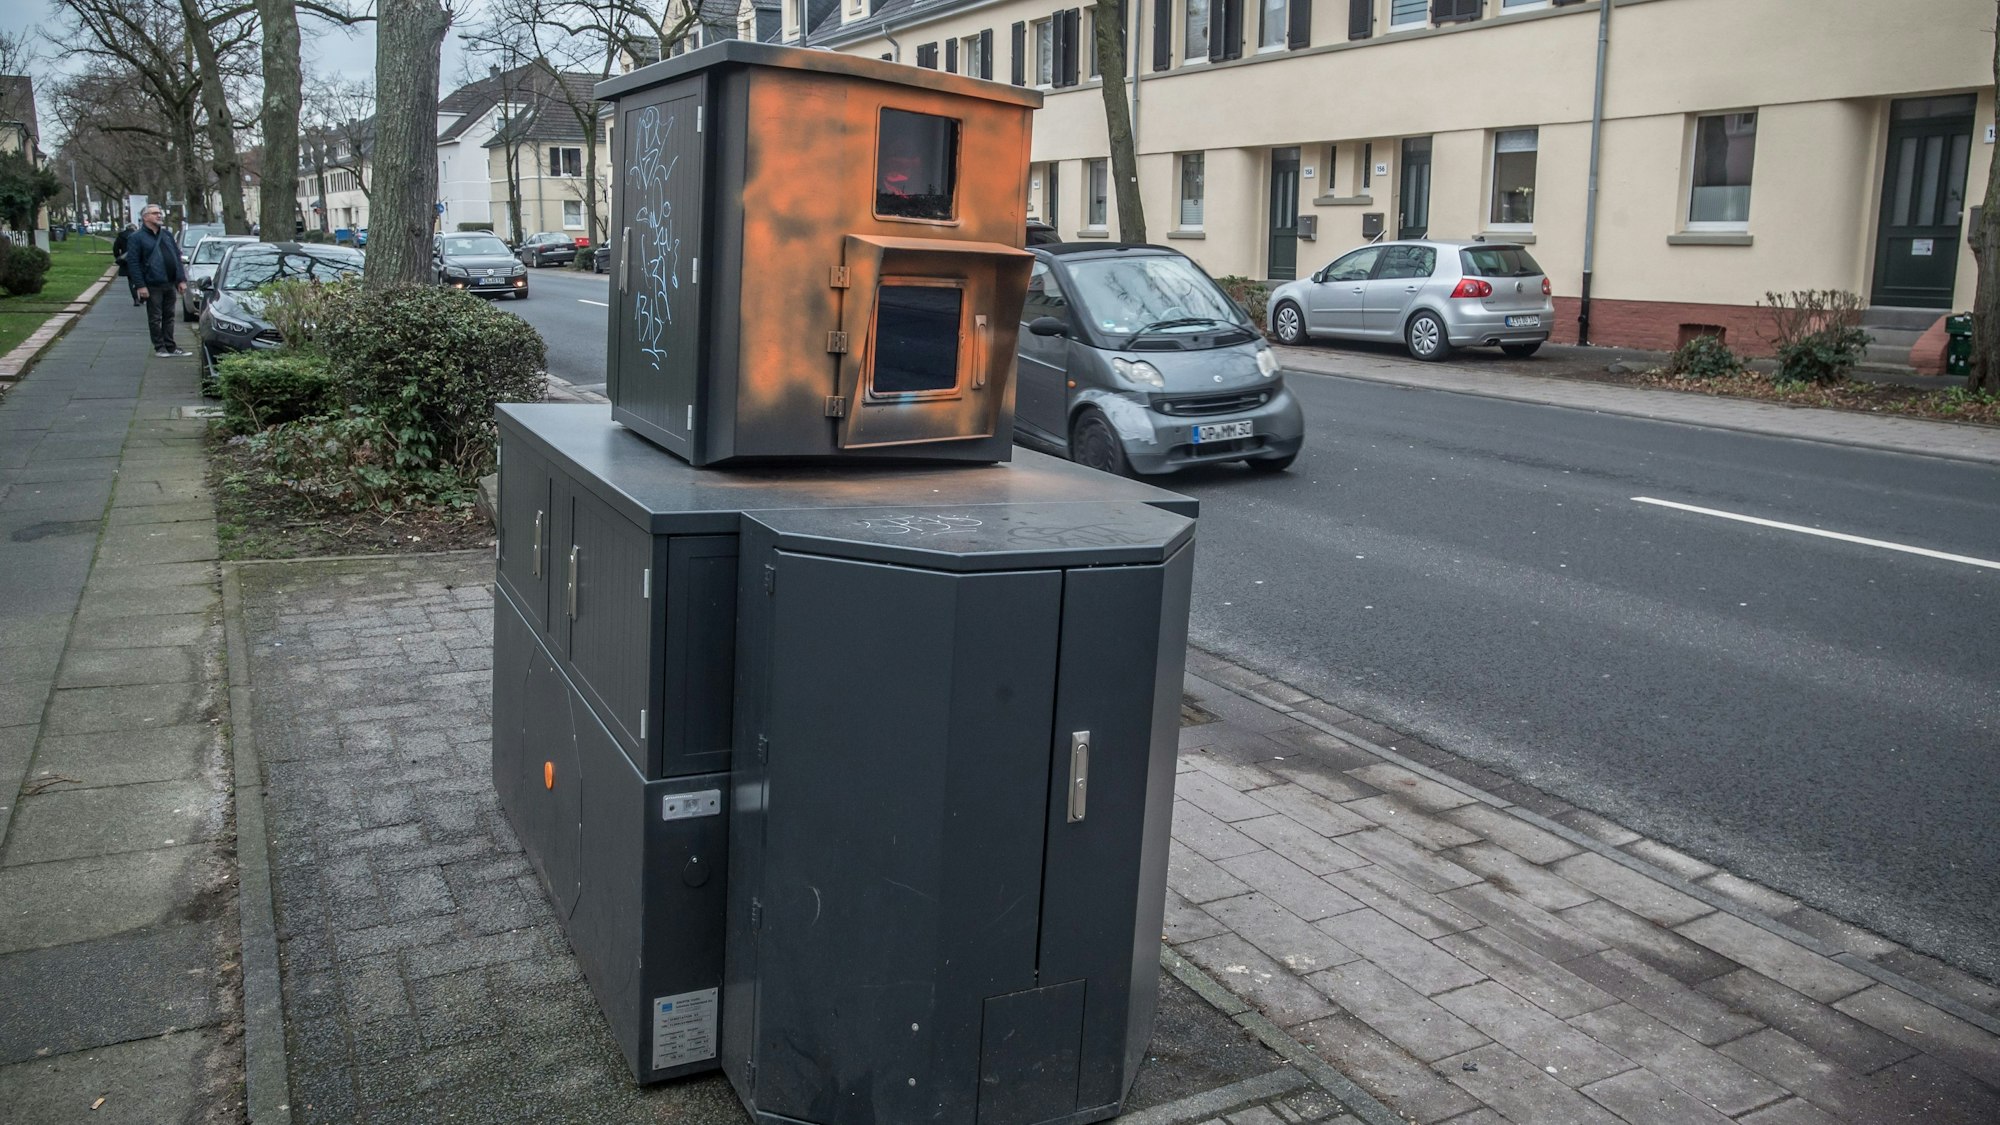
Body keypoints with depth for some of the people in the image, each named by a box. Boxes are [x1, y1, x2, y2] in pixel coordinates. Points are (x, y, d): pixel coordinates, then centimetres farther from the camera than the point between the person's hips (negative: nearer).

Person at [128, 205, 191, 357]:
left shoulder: (167, 235, 13)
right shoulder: (137, 237, -5)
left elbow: (177, 257, 14)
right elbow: (132, 262, -9)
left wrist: (181, 279, 5)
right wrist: (141, 285, -16)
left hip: (170, 284, 5)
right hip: (153, 286, -5)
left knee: (169, 316, 11)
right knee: (155, 319, 2)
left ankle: (170, 346, 16)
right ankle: (159, 347, 9)